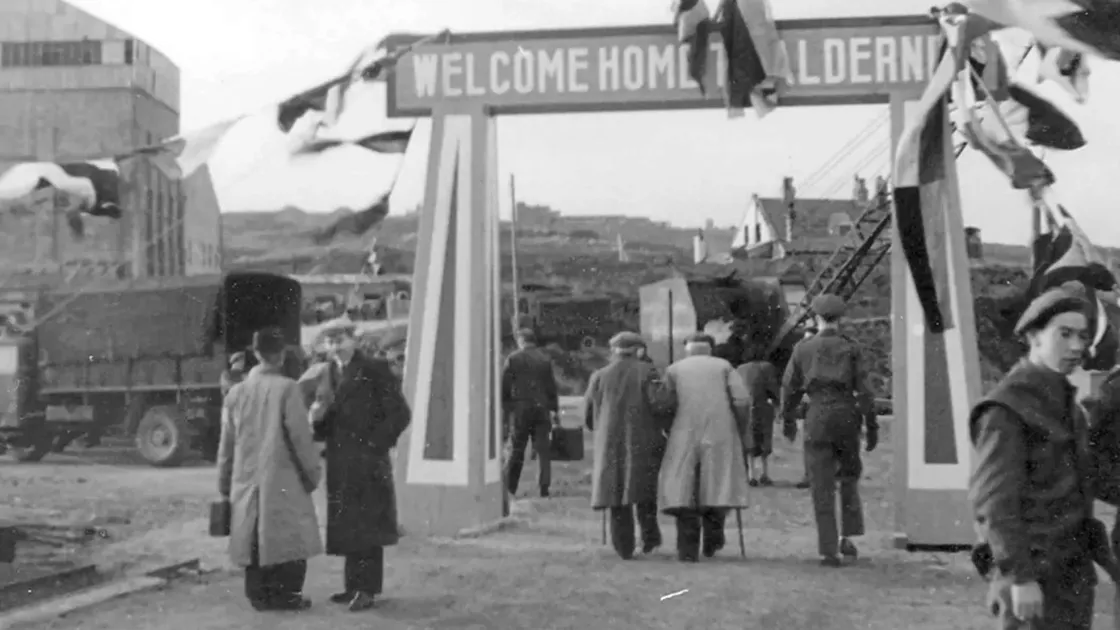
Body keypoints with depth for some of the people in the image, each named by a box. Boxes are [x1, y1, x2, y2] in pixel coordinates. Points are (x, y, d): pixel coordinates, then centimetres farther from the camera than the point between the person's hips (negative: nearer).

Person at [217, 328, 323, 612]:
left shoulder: (236, 392, 4)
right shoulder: (286, 388, -11)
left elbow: (226, 443, 10)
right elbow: (300, 436, -10)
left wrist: (224, 485, 18)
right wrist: (313, 471, 1)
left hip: (246, 480, 5)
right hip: (283, 479, -5)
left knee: (254, 537, 12)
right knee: (289, 536, 5)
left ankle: (259, 594, 15)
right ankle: (286, 594, 5)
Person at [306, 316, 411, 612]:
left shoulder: (375, 370, -6)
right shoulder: (326, 374, 12)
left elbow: (400, 414, -9)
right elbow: (324, 429, 14)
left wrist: (375, 444, -12)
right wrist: (318, 417, -8)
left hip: (368, 463, -6)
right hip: (339, 464, 6)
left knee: (367, 526, -3)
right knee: (347, 526, 11)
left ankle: (367, 590, 1)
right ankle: (354, 585, 20)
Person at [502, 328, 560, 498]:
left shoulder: (513, 359, -2)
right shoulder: (545, 360, 4)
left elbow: (504, 387, -4)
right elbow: (552, 388, 5)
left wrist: (505, 407, 4)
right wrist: (555, 411, 10)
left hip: (520, 408, -1)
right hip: (541, 408, 1)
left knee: (516, 450, 5)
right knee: (543, 450, 6)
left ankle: (509, 488, 5)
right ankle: (544, 488, 3)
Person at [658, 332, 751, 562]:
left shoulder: (674, 369, 14)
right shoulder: (723, 366, 13)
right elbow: (741, 400, -1)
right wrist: (741, 433, 7)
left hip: (685, 434, 0)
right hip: (720, 433, 0)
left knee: (684, 487, 3)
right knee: (719, 483, 11)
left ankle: (688, 549, -4)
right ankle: (712, 539, 3)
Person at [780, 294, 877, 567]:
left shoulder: (803, 348, 3)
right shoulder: (850, 348, 0)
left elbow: (790, 388, 8)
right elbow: (863, 390, -4)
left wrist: (788, 419, 22)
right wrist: (872, 426, 1)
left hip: (817, 417, 0)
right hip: (846, 415, 0)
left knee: (822, 486, 4)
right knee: (849, 475, 21)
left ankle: (828, 550, 2)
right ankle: (847, 536, 11)